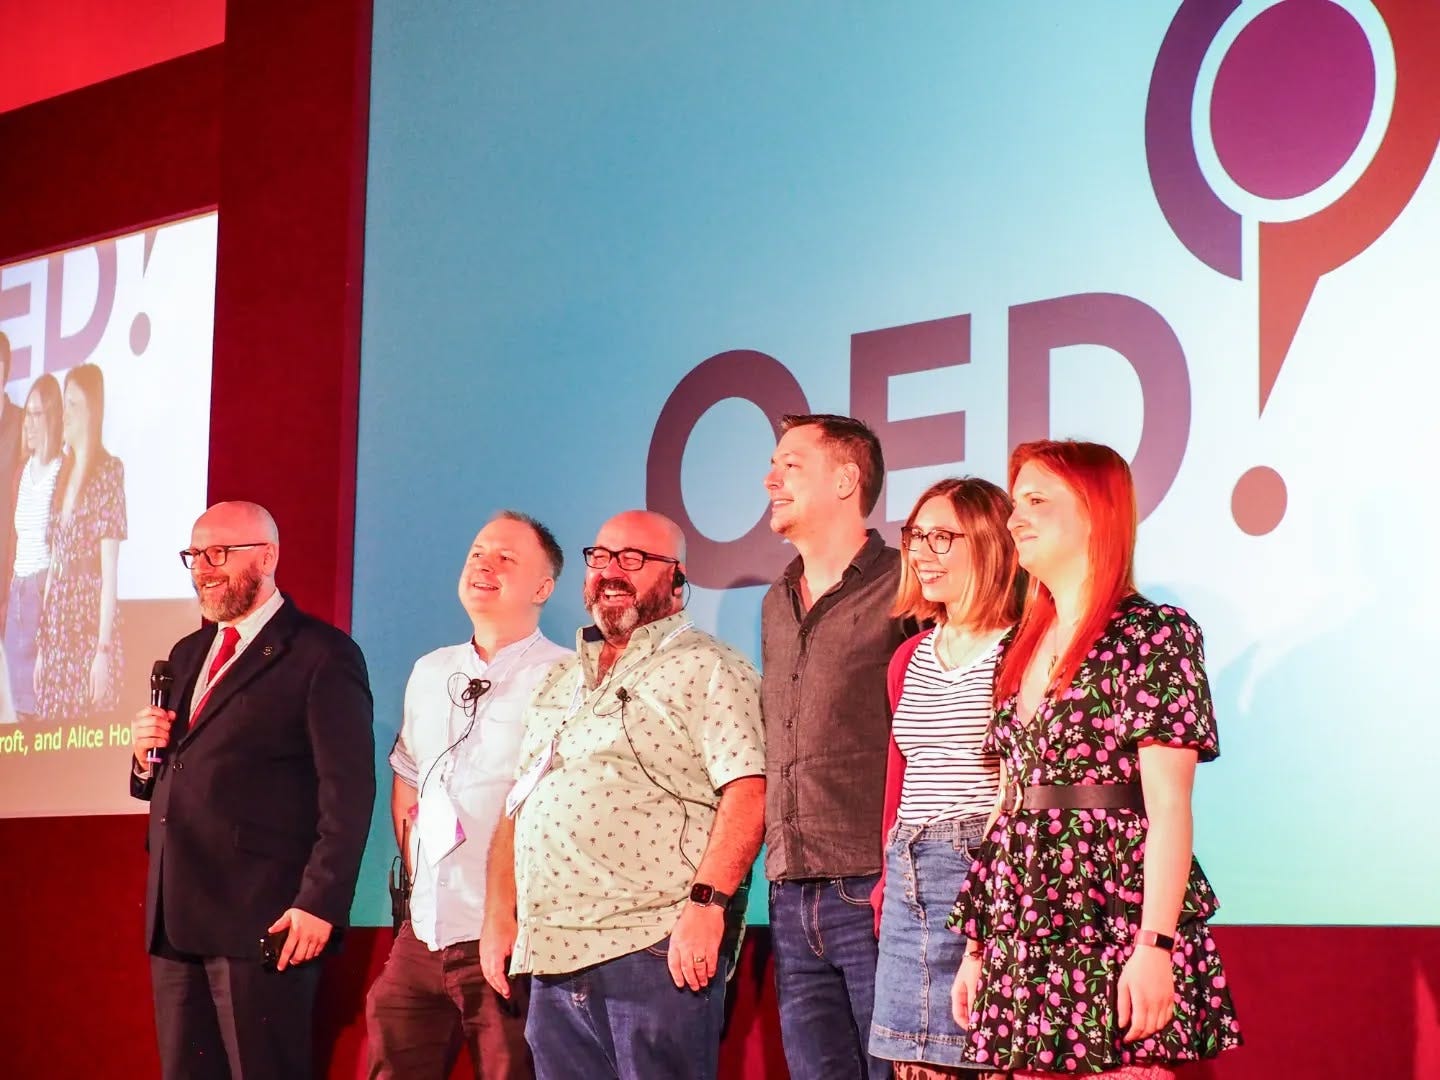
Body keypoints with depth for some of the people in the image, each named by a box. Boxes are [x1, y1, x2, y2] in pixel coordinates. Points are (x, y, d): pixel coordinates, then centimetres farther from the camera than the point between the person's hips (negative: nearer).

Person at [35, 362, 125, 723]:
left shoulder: (108, 470, -7)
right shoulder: (64, 471, 15)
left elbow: (109, 570, -13)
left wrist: (104, 649, -18)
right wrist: (42, 643, 14)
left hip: (91, 626, -7)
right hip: (57, 629, 7)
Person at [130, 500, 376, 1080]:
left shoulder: (321, 655, -5)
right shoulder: (187, 655, 19)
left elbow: (348, 793, -12)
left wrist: (320, 903, -19)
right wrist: (147, 757, 3)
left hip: (262, 922, -7)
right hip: (174, 918, 7)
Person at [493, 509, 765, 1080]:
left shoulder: (705, 669, -1)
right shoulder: (560, 682, 22)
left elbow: (748, 793, -14)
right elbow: (518, 809, 23)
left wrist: (706, 904, -23)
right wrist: (498, 919, 15)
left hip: (655, 950, -7)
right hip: (552, 957, 7)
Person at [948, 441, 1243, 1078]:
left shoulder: (1153, 635, -4)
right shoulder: (1022, 650, 16)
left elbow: (1167, 805, -12)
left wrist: (1157, 944, -20)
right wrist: (977, 944, 12)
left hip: (1114, 927, -6)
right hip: (1026, 939, 7)